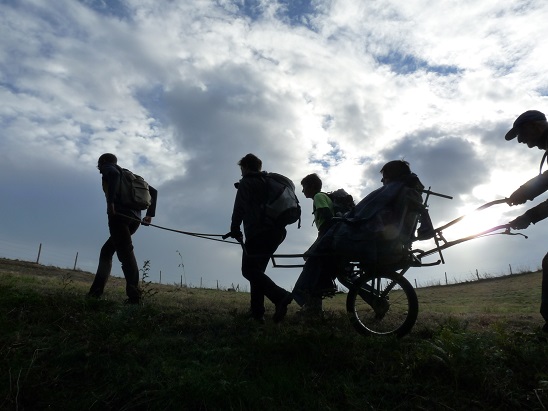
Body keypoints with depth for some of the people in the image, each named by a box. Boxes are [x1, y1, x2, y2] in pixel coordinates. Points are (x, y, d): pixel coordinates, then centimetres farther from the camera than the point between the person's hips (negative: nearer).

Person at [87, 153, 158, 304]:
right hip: (135, 219, 8)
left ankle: (134, 296, -25)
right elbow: (153, 191, 27)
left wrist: (111, 201, -20)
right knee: (106, 251, 18)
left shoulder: (107, 168, 13)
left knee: (125, 253, -16)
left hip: (119, 215, -7)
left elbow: (114, 174, -15)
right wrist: (150, 214, 20)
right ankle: (96, 291, 16)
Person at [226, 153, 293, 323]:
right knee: (257, 270, 13)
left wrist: (235, 230, 0)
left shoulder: (246, 182, 2)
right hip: (276, 232, 8)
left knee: (249, 270, -7)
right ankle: (257, 312, 9)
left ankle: (280, 296, -24)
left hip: (258, 232, -8)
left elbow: (239, 207, -8)